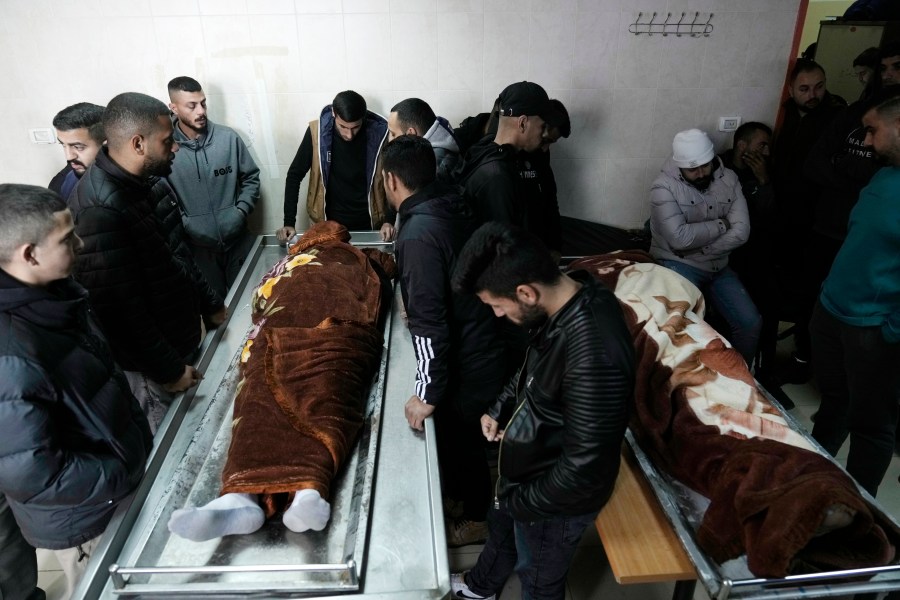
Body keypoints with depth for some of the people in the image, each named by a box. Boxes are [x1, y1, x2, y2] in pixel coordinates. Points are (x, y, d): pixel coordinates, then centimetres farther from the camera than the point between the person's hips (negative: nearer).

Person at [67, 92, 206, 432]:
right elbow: (122, 313, -25)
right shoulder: (99, 212, -28)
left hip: (176, 337, 8)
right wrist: (169, 370, -18)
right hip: (150, 363, -8)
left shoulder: (136, 184, -1)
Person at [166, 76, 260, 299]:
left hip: (238, 240, 2)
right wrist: (187, 226, -16)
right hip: (198, 246, -1)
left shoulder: (229, 138, -4)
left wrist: (241, 212, -6)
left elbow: (251, 178, 5)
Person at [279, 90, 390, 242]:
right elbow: (295, 175, -6)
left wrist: (389, 220, -13)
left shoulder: (379, 134, -16)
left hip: (368, 224, 0)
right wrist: (289, 222, -11)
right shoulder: (317, 132, -15)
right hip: (328, 223, 0)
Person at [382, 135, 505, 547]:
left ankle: (477, 518, 38)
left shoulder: (418, 234, -28)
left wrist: (428, 393, -21)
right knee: (459, 430, 28)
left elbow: (430, 322, -29)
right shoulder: (453, 206, 0)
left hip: (467, 361, -8)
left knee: (459, 436, 15)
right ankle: (457, 490, 52)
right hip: (484, 339, 9)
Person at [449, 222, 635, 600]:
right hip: (527, 466, 9)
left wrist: (521, 501, -18)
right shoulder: (563, 302, -12)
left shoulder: (595, 355, -41)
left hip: (556, 500, -8)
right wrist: (500, 409, -3)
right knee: (500, 527, 35)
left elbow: (586, 466, -32)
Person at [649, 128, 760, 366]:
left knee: (751, 323, -5)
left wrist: (698, 246, -16)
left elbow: (741, 232, -7)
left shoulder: (729, 179, 2)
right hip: (678, 266, -5)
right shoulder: (664, 187, -13)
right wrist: (721, 224, -10)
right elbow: (679, 238, -23)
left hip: (718, 267, 5)